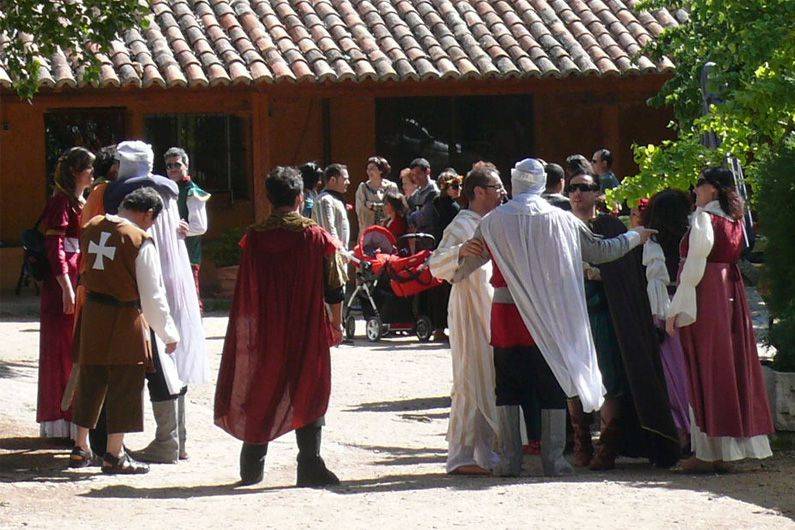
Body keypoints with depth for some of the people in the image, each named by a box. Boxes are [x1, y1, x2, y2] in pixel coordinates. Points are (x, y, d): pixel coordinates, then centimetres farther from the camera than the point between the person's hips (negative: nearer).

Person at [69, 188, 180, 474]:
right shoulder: (141, 241, -16)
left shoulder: (92, 228, 3)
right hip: (124, 318, -6)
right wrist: (169, 333, -3)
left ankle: (81, 448, 22)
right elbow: (152, 294, -13)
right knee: (124, 382, 3)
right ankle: (114, 454, 6)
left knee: (91, 378, 16)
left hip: (92, 311, 6)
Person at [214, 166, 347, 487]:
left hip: (263, 332, 2)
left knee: (261, 393, 13)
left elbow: (244, 292, 3)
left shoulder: (254, 238, -4)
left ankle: (252, 467, 18)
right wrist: (336, 324, 8)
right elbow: (333, 288, -4)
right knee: (308, 392, 5)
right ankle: (310, 466, -3)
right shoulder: (316, 237, -8)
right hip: (307, 331, -2)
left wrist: (248, 331, 14)